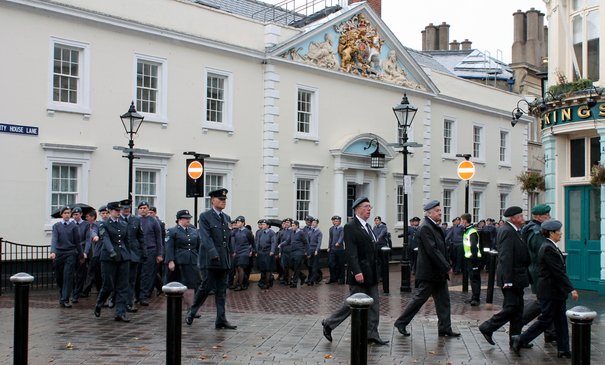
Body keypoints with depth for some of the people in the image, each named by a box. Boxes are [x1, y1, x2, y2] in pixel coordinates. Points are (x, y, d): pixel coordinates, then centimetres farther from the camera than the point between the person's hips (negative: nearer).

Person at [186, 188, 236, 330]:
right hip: (210, 259, -6)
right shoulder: (205, 216, -5)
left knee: (221, 291, 6)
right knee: (205, 287, -1)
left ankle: (221, 320, 8)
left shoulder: (227, 218, 15)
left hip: (224, 260, 6)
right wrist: (214, 254, -22)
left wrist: (230, 253, 13)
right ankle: (191, 313, 19)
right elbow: (206, 237, -14)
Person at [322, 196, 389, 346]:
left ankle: (372, 334, 12)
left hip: (371, 274, 9)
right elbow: (350, 252, -20)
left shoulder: (367, 226, 15)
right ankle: (329, 324, 15)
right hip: (359, 274, -8)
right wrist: (356, 272, -26)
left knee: (374, 303, 7)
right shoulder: (350, 227, -13)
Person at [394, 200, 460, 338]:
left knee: (443, 300, 9)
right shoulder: (425, 228, -17)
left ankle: (445, 329, 14)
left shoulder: (435, 227, 14)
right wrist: (447, 267, -20)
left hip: (438, 273, 9)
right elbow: (432, 250, -23)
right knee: (419, 299, -1)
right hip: (428, 272, -9)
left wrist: (446, 266, 9)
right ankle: (401, 323, 12)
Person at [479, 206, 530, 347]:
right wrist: (507, 280, -26)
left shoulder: (513, 231, 15)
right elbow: (505, 257, -23)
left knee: (517, 308, 12)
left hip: (516, 277, 10)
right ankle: (487, 328, 4)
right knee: (512, 307, -8)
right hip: (511, 277, -10)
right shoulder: (507, 231, -18)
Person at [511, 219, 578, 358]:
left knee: (560, 320, 11)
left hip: (556, 291, 10)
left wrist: (568, 288, 17)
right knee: (545, 320, -2)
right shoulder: (548, 249, -20)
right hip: (550, 291, -10)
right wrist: (571, 289, -20)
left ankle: (563, 350, 16)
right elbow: (558, 272, -22)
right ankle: (520, 340, 6)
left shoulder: (551, 247, 12)